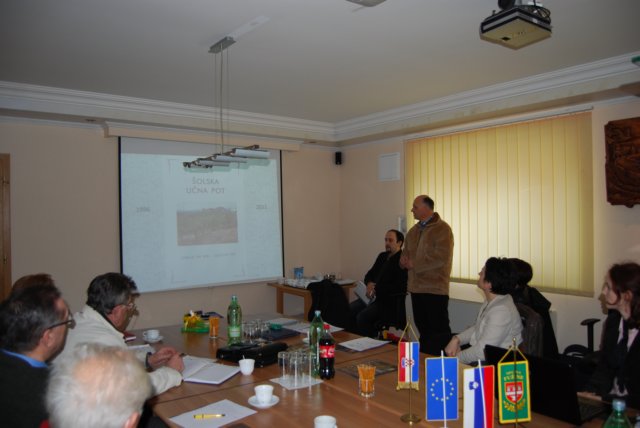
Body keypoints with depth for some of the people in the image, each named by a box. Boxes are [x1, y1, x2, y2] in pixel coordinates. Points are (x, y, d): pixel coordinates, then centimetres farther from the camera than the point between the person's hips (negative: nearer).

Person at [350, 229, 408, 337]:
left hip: (389, 301, -8)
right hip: (374, 296, 8)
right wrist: (369, 284, -3)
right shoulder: (382, 256, 16)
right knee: (349, 310, -11)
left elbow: (400, 287, -17)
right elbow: (369, 275, 21)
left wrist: (376, 289, -17)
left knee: (362, 316, -27)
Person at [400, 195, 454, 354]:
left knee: (439, 328, -2)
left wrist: (414, 264, -17)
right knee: (422, 326, 17)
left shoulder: (442, 229, -11)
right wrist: (405, 259, -1)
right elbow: (406, 251, 24)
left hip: (435, 289, -8)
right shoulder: (414, 230, 14)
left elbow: (442, 257, -22)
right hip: (416, 287, 8)